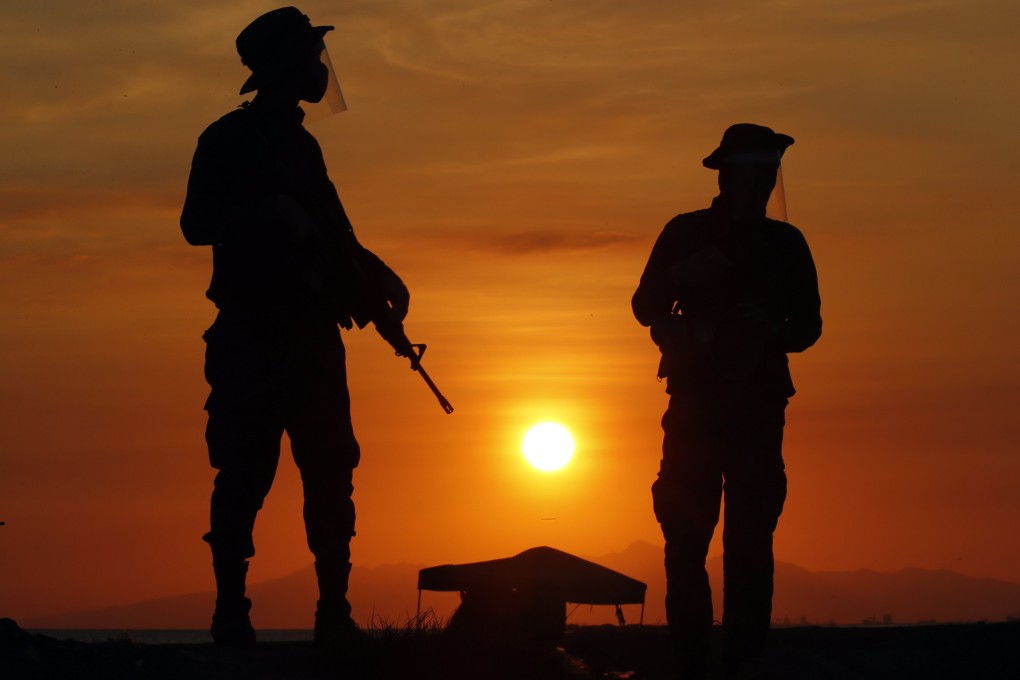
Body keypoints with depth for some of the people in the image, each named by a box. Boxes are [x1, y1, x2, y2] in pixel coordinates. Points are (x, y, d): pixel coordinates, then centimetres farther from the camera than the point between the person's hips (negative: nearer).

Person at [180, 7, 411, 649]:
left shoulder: (302, 145, 21)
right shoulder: (230, 139, 0)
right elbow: (198, 223, -9)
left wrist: (377, 278, 9)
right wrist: (265, 215, -24)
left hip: (311, 332, 7)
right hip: (251, 335, -7)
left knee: (332, 472, 3)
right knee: (245, 471, -9)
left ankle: (335, 612, 5)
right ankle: (232, 608, -7)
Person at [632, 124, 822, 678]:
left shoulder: (786, 244, 10)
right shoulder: (686, 235, 8)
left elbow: (807, 329, 11)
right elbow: (647, 308, 8)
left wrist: (769, 332, -10)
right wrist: (681, 275, -12)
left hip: (757, 408, 1)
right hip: (694, 403, 0)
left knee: (750, 542, -7)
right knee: (686, 539, -5)